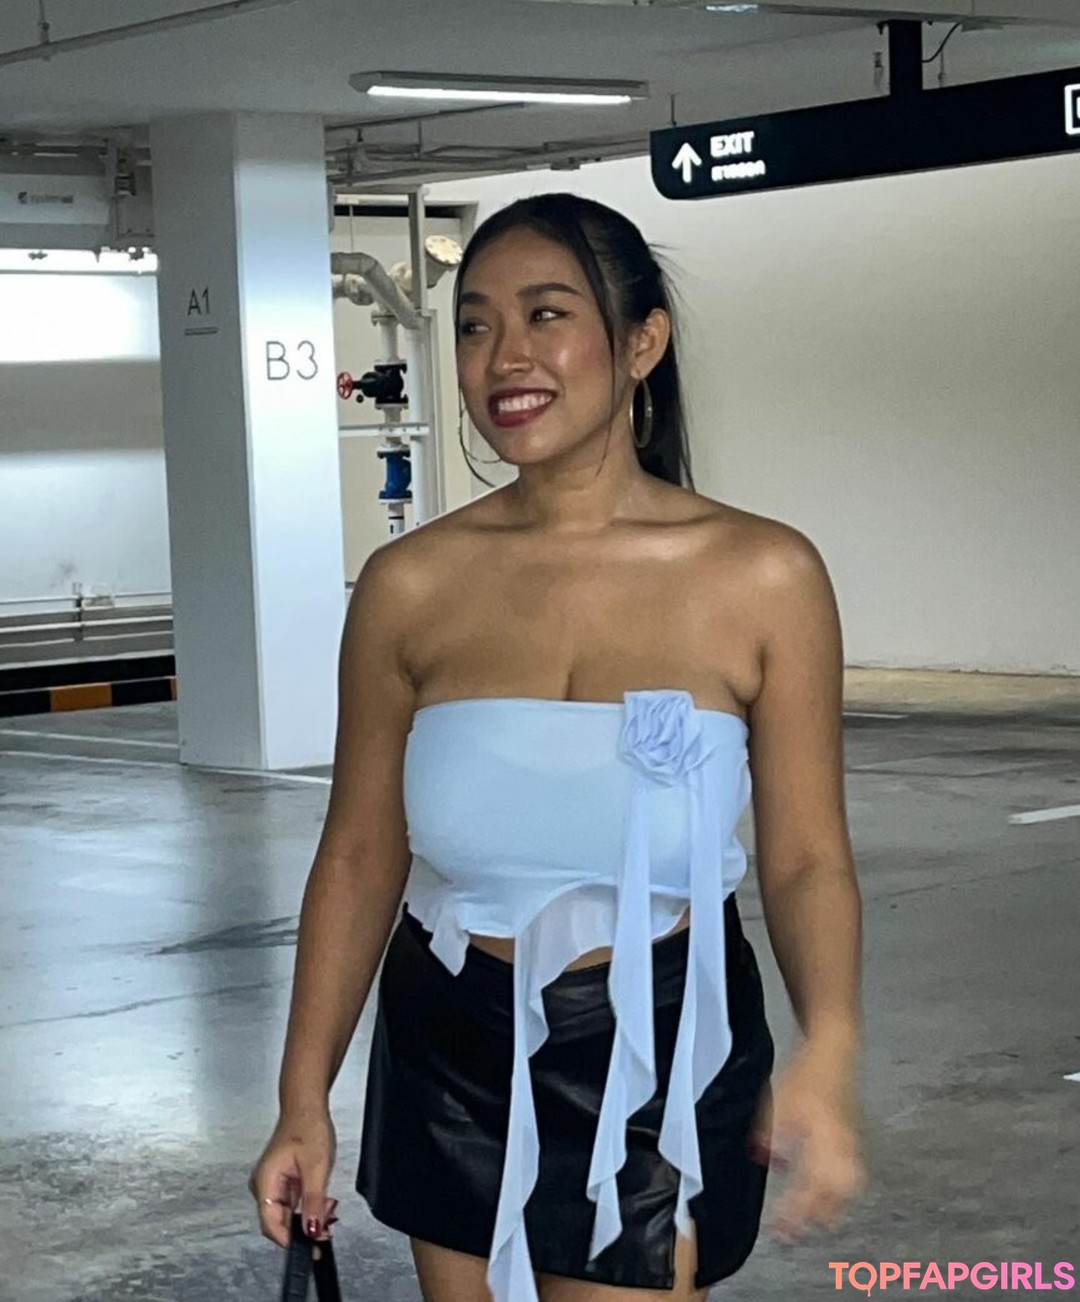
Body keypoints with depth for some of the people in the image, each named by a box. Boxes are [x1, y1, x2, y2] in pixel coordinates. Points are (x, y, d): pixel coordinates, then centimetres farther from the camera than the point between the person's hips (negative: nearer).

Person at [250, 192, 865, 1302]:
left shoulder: (762, 578, -10)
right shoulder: (410, 586, -5)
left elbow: (805, 861, -7)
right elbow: (361, 855, 3)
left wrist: (827, 1049, -25)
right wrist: (305, 1101, 3)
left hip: (660, 1057, -2)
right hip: (452, 1054, 2)